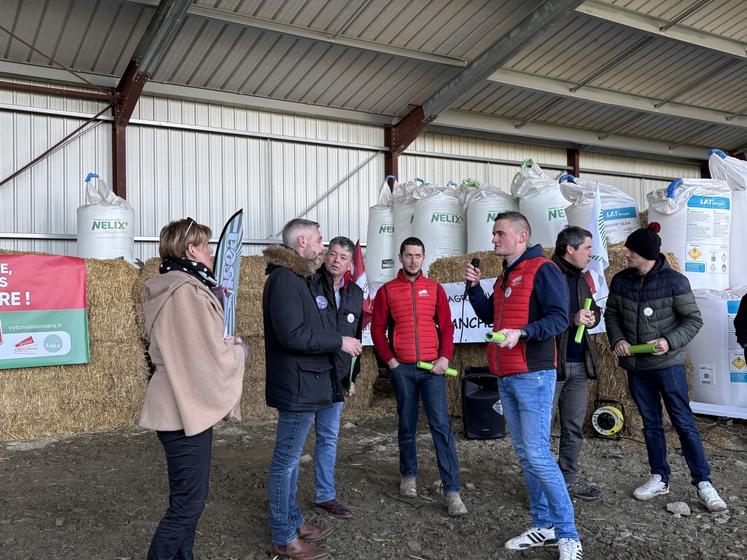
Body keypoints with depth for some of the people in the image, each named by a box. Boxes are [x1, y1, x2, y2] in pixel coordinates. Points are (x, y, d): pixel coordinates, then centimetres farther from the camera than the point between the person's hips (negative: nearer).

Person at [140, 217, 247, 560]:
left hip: (182, 405, 10)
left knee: (186, 497, 18)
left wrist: (224, 344, 7)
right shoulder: (187, 290, -20)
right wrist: (238, 349, -1)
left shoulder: (170, 286, 12)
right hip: (187, 408, -10)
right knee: (188, 502, -1)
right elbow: (209, 357, -21)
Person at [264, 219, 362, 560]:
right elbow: (292, 335, -26)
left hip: (302, 383, 11)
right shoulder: (284, 279, -18)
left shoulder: (296, 278, 16)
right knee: (286, 460, 0)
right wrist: (339, 341, -18)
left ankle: (293, 521, 31)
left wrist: (336, 341, 10)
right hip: (297, 385, -11)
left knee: (289, 458, 19)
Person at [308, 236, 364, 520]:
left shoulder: (355, 293, 10)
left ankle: (325, 496, 23)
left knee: (329, 437, 12)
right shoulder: (308, 285, -8)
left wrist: (352, 376, 16)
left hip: (336, 378, 5)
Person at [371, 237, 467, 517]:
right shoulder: (387, 290, 5)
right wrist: (389, 360, -4)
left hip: (432, 367, 0)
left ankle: (451, 489, -3)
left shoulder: (435, 288, 7)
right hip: (402, 368, 0)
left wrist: (445, 357, -7)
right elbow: (377, 329, 5)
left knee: (441, 425, -6)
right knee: (407, 425, 10)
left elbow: (446, 326, 5)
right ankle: (408, 475, 29)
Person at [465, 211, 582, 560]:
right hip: (506, 378, 9)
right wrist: (474, 287, 10)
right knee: (524, 454, 12)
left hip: (533, 376, -9)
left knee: (537, 454, -9)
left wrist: (521, 333, -29)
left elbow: (559, 318, -17)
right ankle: (544, 526, 22)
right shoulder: (505, 275, 18)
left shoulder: (542, 269, -9)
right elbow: (490, 315, 23)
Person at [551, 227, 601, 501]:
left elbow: (593, 309, 26)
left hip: (578, 364, 9)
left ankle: (567, 478, 28)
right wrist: (572, 317, -24)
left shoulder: (579, 278, 16)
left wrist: (591, 316, 3)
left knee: (574, 426, 15)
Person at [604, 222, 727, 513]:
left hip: (667, 364, -4)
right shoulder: (620, 280, 0)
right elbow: (611, 314, 10)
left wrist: (670, 341, -21)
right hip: (636, 365, 4)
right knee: (651, 423, 14)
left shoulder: (674, 281, -12)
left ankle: (703, 482, 12)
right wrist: (617, 339, -7)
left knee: (684, 422, 0)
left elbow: (693, 320, -7)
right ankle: (659, 478, 26)